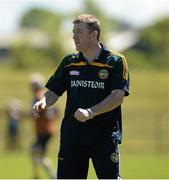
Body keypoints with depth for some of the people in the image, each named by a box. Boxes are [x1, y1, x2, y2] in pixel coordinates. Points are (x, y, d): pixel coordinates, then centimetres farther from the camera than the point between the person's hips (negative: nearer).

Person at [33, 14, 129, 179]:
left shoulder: (116, 61, -3)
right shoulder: (69, 62, 11)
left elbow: (117, 96, -12)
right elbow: (54, 91, 12)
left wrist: (90, 112, -26)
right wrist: (43, 102, -12)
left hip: (104, 137, -4)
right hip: (71, 137, 4)